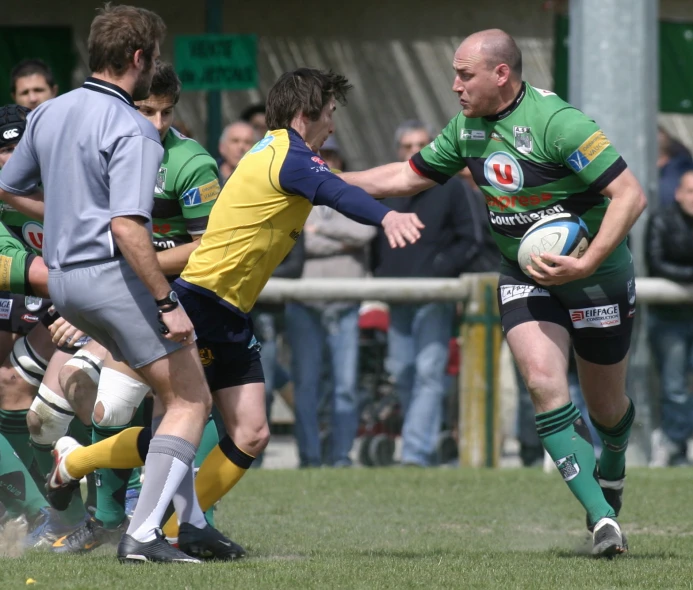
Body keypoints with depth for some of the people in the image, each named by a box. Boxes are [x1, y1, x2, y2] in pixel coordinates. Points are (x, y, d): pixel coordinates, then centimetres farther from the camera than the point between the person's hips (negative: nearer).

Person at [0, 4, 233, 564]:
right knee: (192, 401, -2)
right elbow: (127, 229, -25)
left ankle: (191, 521, 18)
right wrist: (169, 303, -22)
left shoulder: (50, 113, 9)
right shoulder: (133, 132, -16)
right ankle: (142, 534, -12)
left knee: (175, 388, 21)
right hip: (114, 273, -9)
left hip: (63, 277, 9)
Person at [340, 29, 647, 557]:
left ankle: (612, 465, 48)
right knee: (544, 383, -20)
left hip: (596, 274, -5)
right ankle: (602, 517, -19)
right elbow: (410, 177, 15)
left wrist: (586, 264, -31)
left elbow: (630, 195, -25)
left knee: (605, 404, 10)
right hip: (525, 276, 5)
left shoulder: (558, 122, -24)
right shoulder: (468, 127, 0)